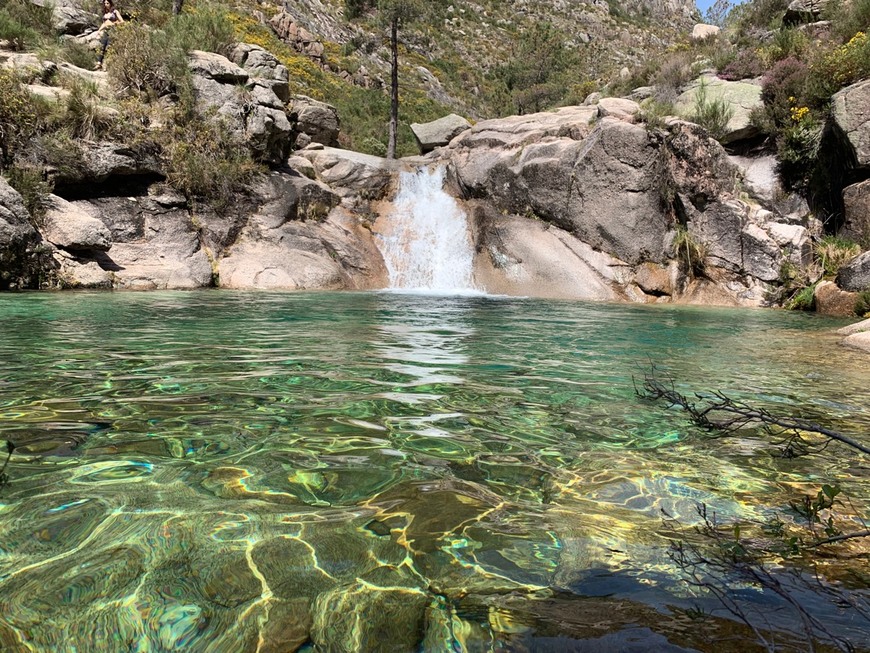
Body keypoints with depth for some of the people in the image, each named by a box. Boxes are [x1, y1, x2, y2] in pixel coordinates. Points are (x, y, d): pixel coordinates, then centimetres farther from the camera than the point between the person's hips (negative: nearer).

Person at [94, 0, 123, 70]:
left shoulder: (115, 12, 2)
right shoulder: (104, 13, 18)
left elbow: (122, 21, -4)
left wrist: (113, 24, -12)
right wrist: (99, 30, 13)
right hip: (105, 31, 6)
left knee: (107, 48, -14)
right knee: (102, 48, -5)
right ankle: (99, 63, -9)